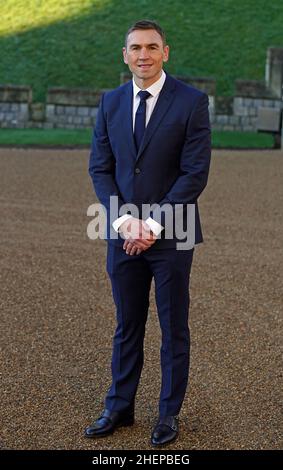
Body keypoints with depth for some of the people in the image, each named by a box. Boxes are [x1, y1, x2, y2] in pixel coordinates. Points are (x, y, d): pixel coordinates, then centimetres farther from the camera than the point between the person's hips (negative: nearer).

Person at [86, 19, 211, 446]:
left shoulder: (192, 102, -7)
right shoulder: (110, 102, 6)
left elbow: (195, 173, -11)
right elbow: (100, 168, 5)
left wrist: (154, 224, -15)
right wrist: (125, 220, -9)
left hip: (171, 235, -3)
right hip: (123, 234, 3)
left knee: (174, 327, 8)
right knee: (127, 326, 13)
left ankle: (169, 412, 21)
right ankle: (119, 407, 25)